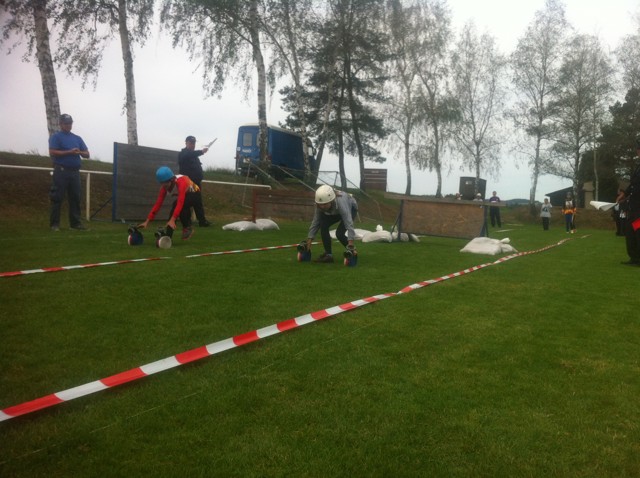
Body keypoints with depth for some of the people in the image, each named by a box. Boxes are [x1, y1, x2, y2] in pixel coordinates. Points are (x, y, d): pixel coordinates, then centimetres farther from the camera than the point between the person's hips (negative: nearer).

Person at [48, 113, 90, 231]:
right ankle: (54, 224, 0)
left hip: (75, 172, 5)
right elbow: (52, 152, -10)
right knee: (57, 198, -4)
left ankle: (76, 222, 11)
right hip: (61, 171, -5)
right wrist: (69, 152, -16)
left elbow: (87, 154, 15)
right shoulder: (56, 137, 2)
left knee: (75, 198, 6)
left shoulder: (77, 138, 19)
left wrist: (80, 152, -8)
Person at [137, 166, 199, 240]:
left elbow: (180, 202, -46)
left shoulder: (181, 181, -38)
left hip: (193, 194, -6)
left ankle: (187, 228, -15)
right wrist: (147, 221, -26)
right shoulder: (165, 187, -18)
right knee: (174, 210, -21)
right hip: (182, 197, 6)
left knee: (182, 206, -34)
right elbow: (158, 203, -20)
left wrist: (172, 220, -54)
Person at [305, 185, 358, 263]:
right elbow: (315, 222, -22)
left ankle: (352, 251, 4)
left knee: (339, 233, -23)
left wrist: (350, 242, -54)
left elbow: (348, 222, -48)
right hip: (335, 212, 5)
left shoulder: (340, 202, -44)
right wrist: (309, 239, -27)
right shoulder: (319, 205, -29)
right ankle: (328, 254, -9)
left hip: (351, 208, -5)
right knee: (323, 225, -19)